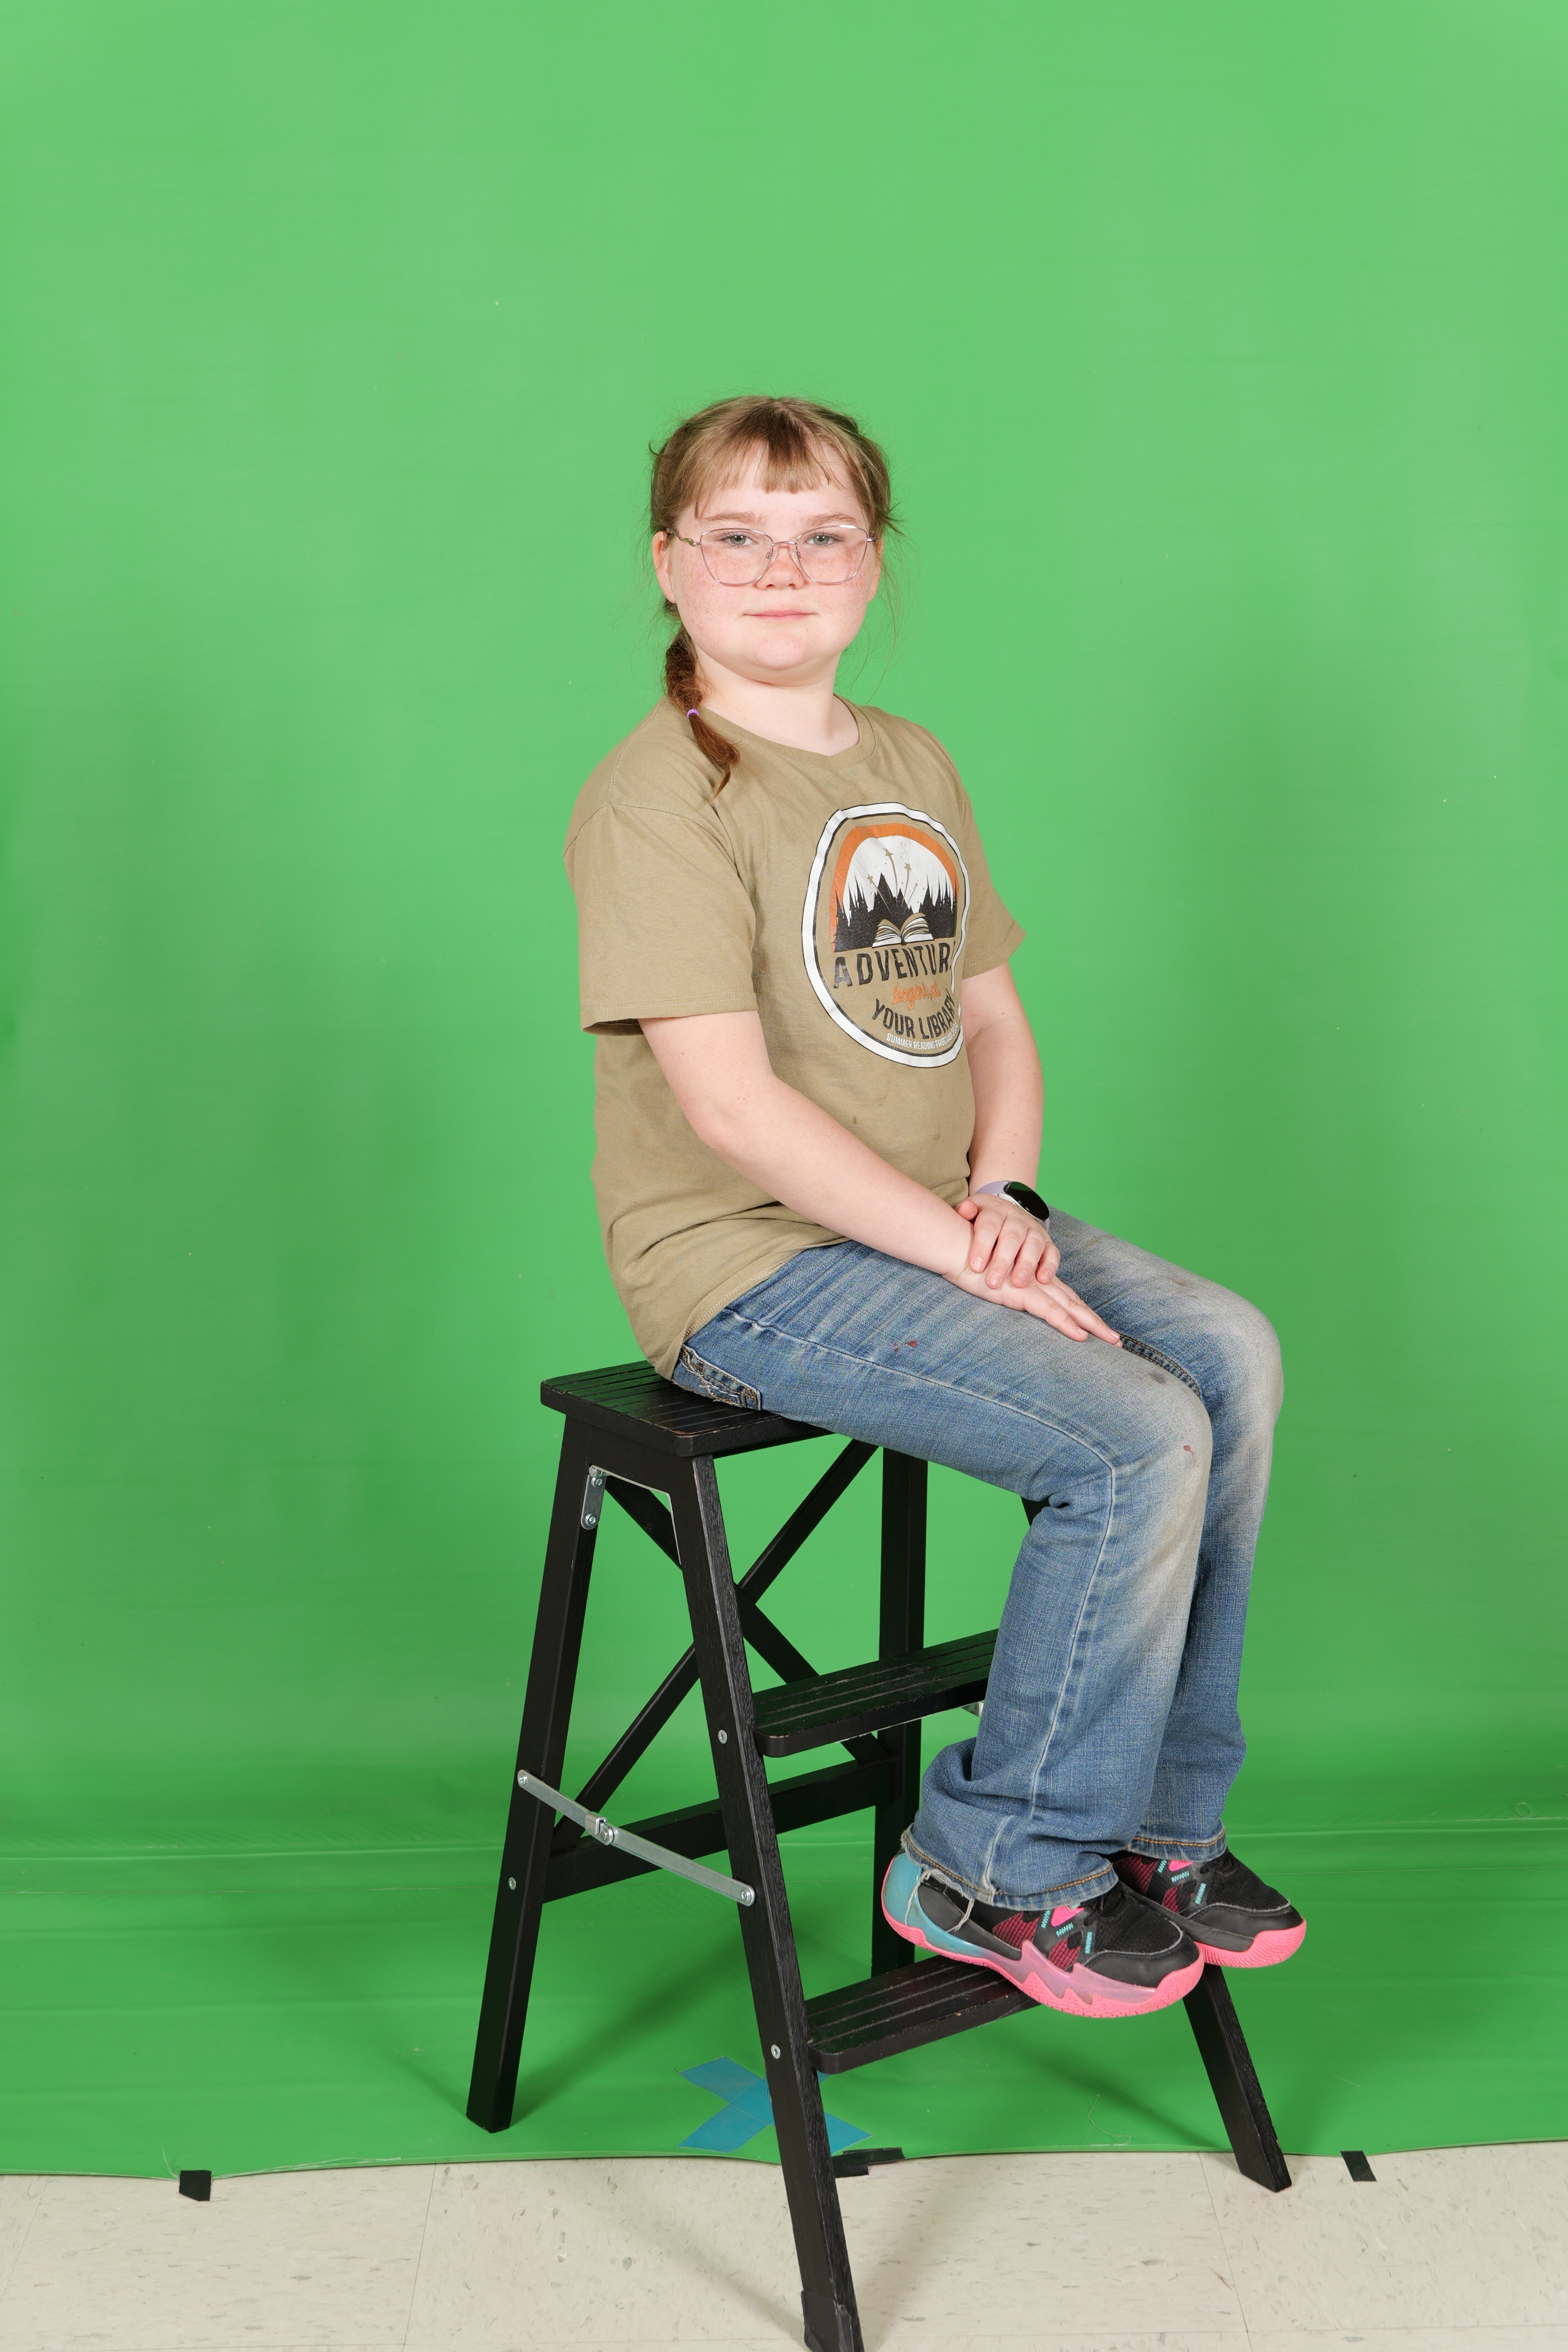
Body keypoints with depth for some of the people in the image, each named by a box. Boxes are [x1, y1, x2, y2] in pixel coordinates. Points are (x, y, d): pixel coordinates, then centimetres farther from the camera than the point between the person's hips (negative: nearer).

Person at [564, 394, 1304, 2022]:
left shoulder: (912, 768, 15)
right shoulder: (655, 799, -12)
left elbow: (992, 1017, 16)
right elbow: (732, 1107, -21)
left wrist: (1001, 1192, -5)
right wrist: (965, 1255, -21)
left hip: (928, 1225, 8)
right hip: (749, 1266, -8)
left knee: (1231, 1355, -8)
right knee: (1139, 1442, -20)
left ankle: (1157, 1820, 5)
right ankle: (998, 1871, -2)